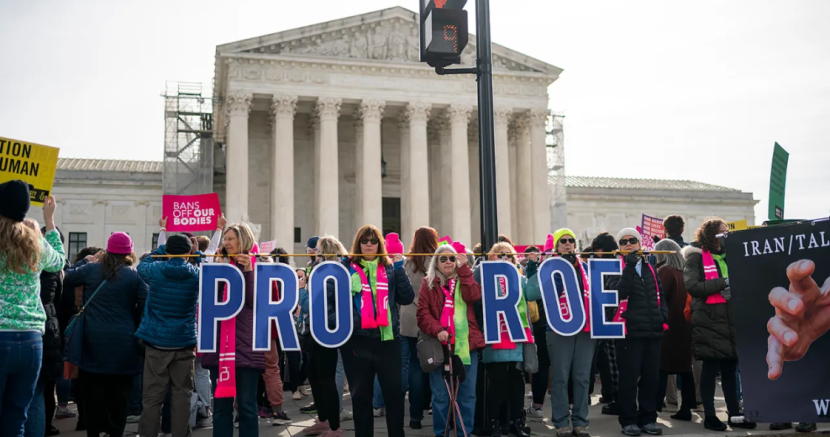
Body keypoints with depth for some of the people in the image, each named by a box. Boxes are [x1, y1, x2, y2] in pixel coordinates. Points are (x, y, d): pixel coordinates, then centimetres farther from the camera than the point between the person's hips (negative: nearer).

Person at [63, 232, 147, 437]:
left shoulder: (90, 269, 0)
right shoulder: (135, 275, -4)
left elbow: (66, 279, 15)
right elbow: (144, 308, -6)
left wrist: (85, 261, 23)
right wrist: (133, 328, 10)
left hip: (93, 342, 1)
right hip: (122, 343, -1)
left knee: (94, 393, 9)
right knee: (118, 394, 7)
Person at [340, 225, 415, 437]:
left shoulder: (390, 268, 11)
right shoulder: (347, 267, 7)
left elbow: (407, 298, 2)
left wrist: (399, 267, -3)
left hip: (387, 338, 1)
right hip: (357, 339, -1)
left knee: (394, 392, 1)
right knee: (360, 395, 8)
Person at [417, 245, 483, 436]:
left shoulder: (465, 279, 13)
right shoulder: (428, 283, 8)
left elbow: (474, 296, -8)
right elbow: (422, 313, -1)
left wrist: (463, 269, -9)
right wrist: (437, 330, -17)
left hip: (466, 343, 1)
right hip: (439, 344, -1)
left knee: (467, 392, 4)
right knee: (440, 394, 3)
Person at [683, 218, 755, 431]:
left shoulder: (728, 256, 17)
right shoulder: (696, 257, -4)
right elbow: (692, 286, -15)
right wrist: (723, 283, -16)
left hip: (730, 319, 6)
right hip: (708, 320, -6)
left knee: (730, 367, 9)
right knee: (710, 368, 0)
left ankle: (735, 414, 16)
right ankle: (710, 415, 8)